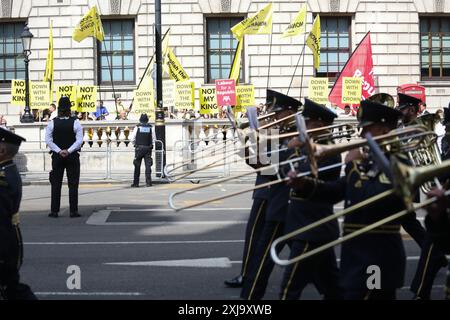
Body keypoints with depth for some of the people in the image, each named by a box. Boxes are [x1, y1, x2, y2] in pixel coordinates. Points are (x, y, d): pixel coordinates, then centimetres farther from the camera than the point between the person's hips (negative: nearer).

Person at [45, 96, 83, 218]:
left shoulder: (52, 123, -3)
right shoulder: (75, 122, -7)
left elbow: (48, 140, -7)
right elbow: (79, 140, -12)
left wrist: (59, 151, -8)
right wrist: (68, 151, -13)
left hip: (57, 157, 1)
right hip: (72, 157, -1)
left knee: (56, 184, 7)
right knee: (73, 184, 3)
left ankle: (54, 211, 7)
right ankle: (73, 211, 1)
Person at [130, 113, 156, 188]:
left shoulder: (137, 127, -4)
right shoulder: (150, 128, 0)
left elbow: (132, 139, -4)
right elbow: (154, 139, 1)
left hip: (139, 148, -1)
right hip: (148, 148, 1)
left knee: (137, 166, 5)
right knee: (148, 166, 4)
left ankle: (136, 183, 5)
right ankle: (148, 182, -1)